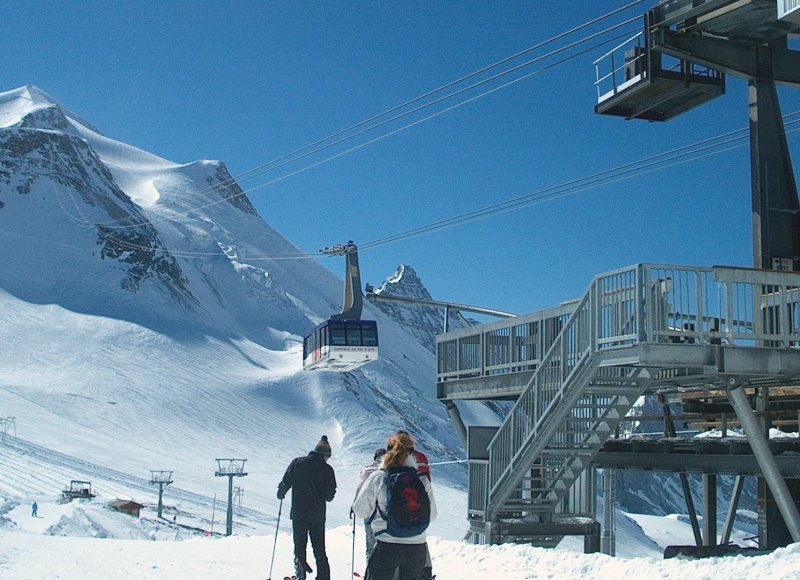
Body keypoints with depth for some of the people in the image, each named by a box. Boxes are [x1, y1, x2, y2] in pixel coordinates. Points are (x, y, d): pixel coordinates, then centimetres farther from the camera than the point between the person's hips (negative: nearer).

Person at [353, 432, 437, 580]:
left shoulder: (377, 478, -8)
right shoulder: (422, 480, -2)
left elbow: (360, 511, -1)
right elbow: (432, 515, 4)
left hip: (387, 547, -2)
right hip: (417, 549, 2)